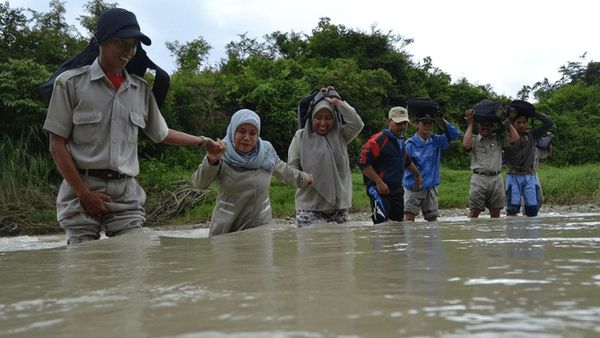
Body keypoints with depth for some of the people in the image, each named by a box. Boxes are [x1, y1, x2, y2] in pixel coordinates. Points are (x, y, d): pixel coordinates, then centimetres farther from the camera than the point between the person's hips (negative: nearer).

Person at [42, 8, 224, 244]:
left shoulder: (141, 89, 10)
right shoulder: (71, 83, -1)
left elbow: (162, 134, 24)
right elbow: (57, 145, -2)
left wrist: (203, 141, 19)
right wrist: (83, 193, -9)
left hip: (126, 193, 3)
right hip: (82, 190, -3)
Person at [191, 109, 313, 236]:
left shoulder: (266, 151, 0)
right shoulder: (221, 154, -10)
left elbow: (282, 169, 19)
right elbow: (200, 183, -19)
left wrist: (303, 178, 33)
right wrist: (211, 161, -37)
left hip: (260, 224, 2)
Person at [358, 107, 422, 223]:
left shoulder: (401, 142, 15)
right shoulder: (378, 140, -14)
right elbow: (363, 162, -20)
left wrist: (417, 174, 40)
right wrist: (379, 182, -22)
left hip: (397, 190, 9)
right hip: (380, 189, -9)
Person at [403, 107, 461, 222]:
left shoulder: (436, 141, 6)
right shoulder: (410, 143, -8)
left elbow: (455, 133, 2)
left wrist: (442, 120, -8)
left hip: (431, 187, 4)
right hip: (413, 187, -4)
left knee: (432, 218, 8)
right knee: (409, 217, -13)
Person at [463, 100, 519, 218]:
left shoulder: (498, 138, 12)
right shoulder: (473, 139, 4)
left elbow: (515, 138, -1)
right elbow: (466, 144, -19)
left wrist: (505, 120, 0)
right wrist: (470, 124, -10)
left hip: (496, 178, 3)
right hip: (479, 178, -3)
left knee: (495, 212, 10)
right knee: (474, 212, -4)